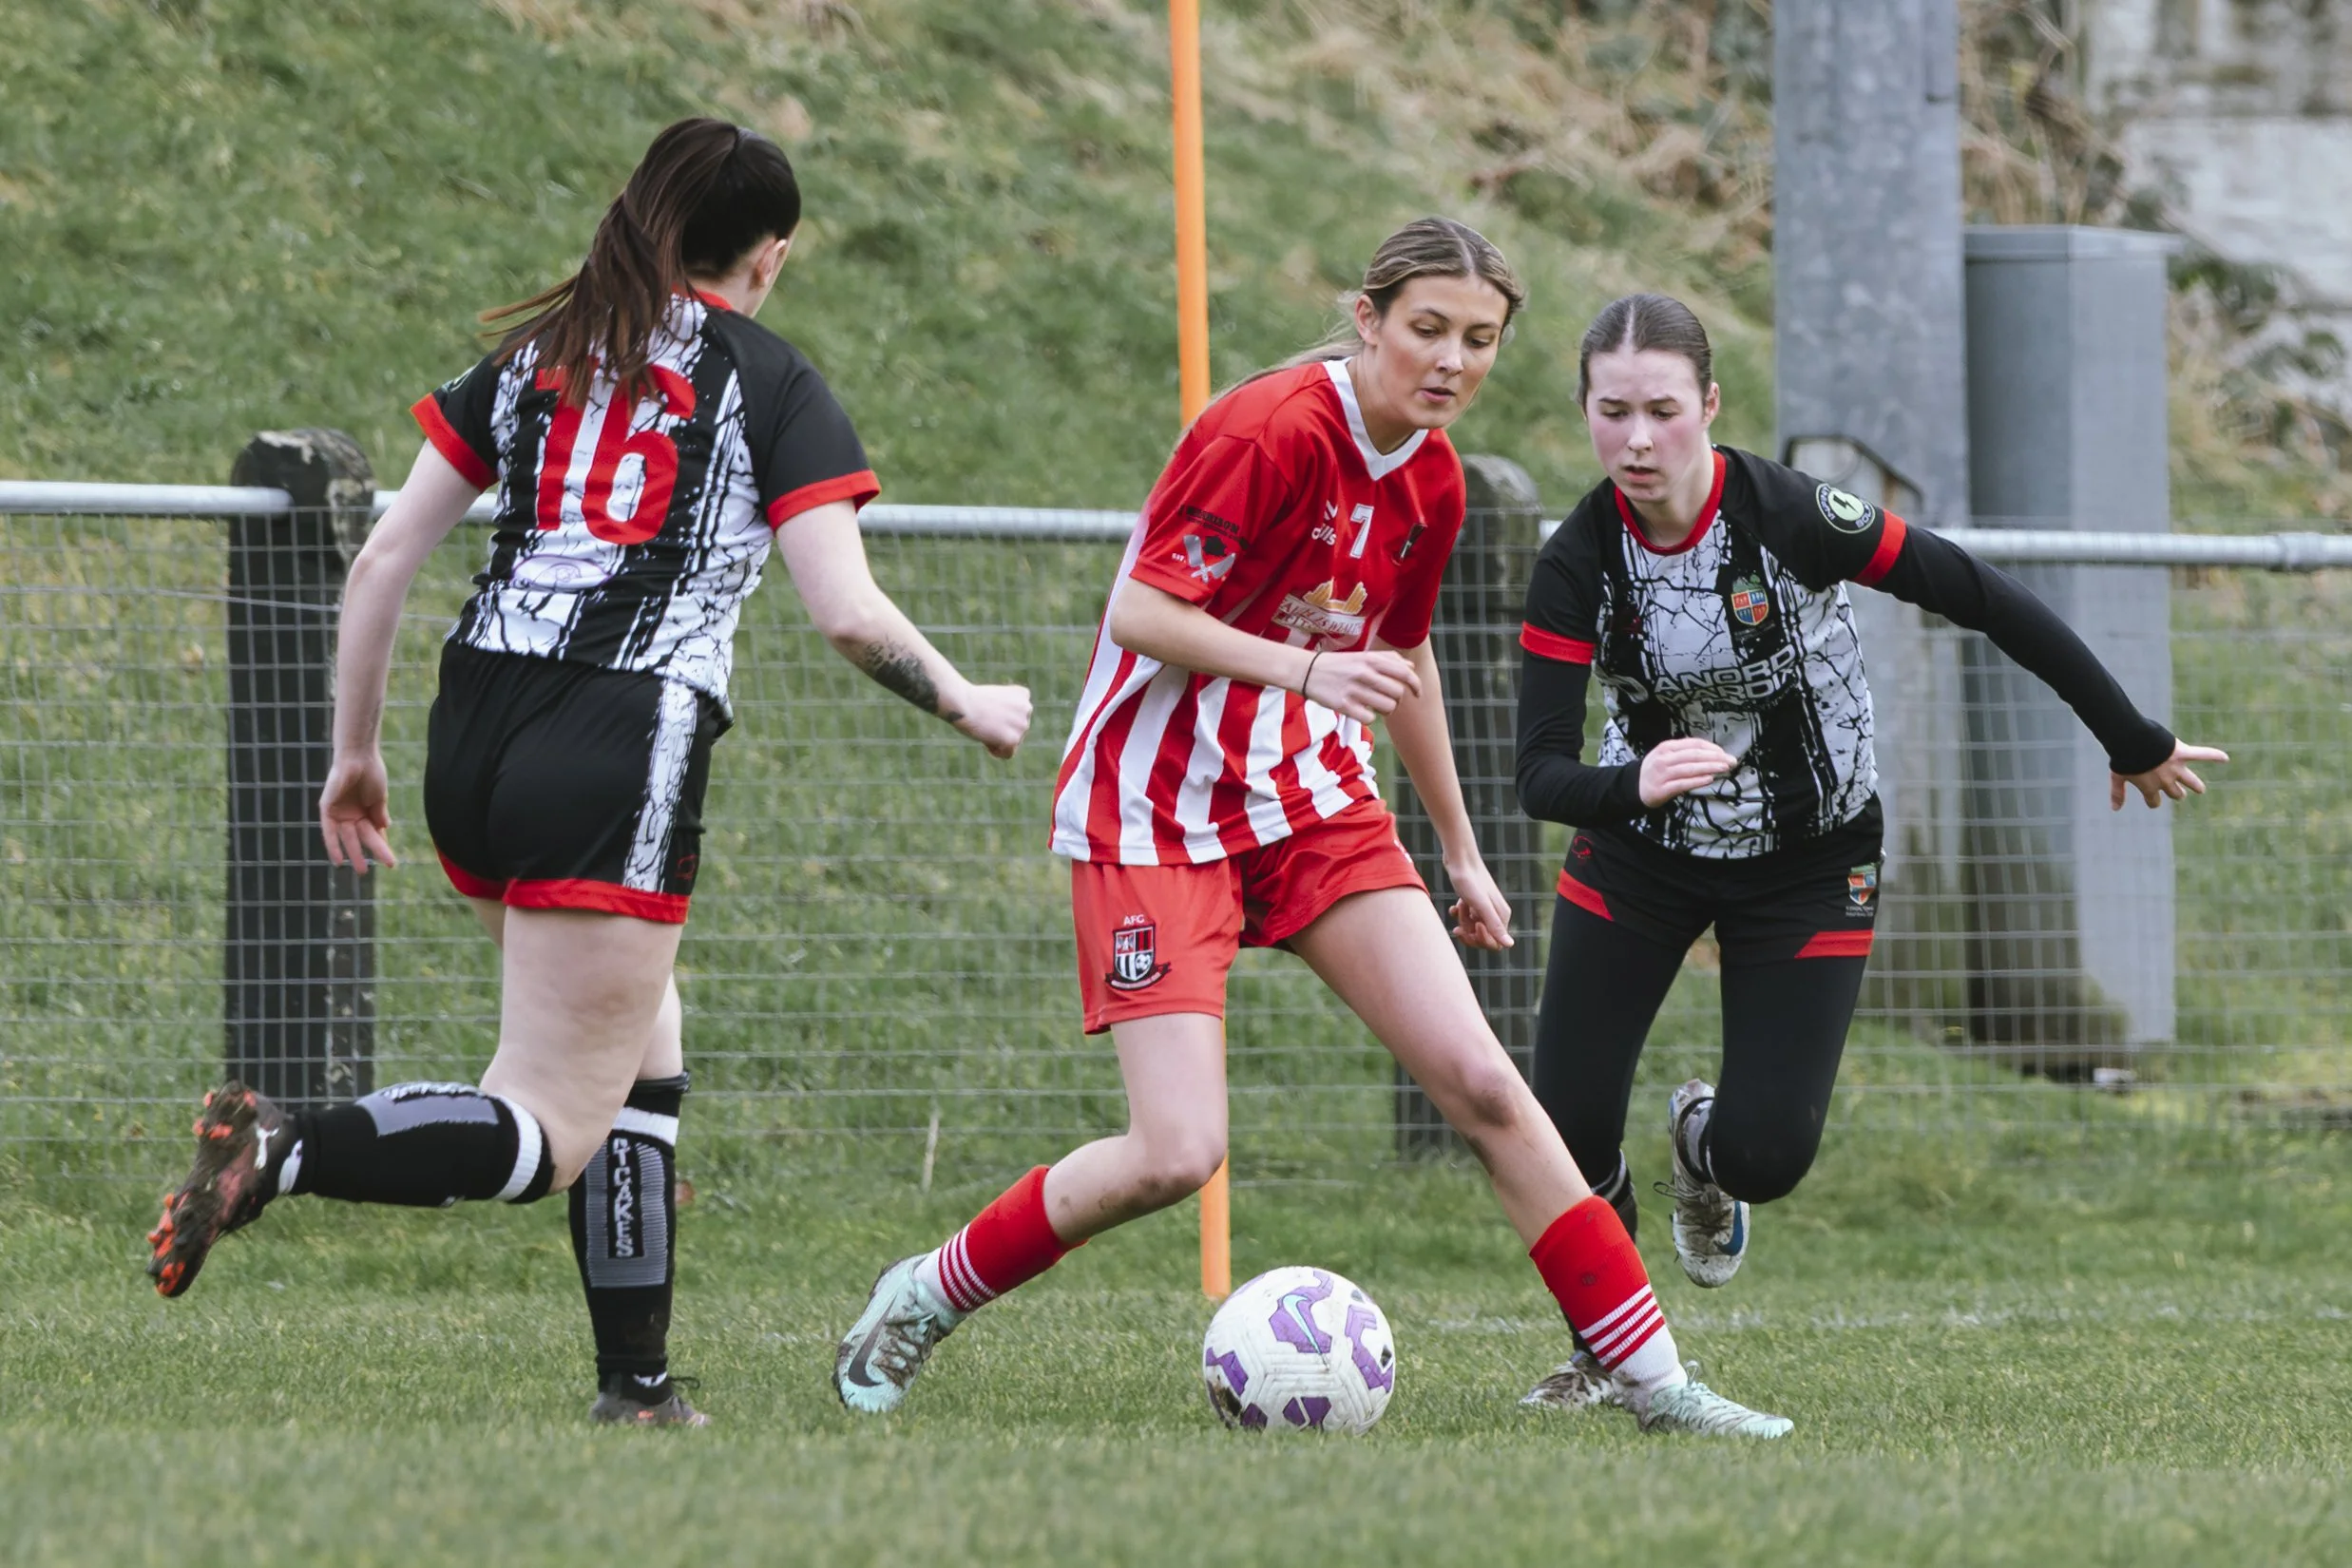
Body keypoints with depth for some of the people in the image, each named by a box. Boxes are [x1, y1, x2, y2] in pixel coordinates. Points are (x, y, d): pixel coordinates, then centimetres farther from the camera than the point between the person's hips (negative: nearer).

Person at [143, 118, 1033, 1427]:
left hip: (475, 739, 6)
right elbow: (849, 614, -5)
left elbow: (384, 558, 13)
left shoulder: (537, 355, 17)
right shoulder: (768, 384, 3)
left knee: (643, 1064, 21)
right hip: (623, 759, -6)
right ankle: (285, 1154, -30)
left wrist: (356, 753, 21)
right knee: (551, 1135, -6)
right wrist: (969, 706, 13)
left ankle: (638, 1388, 15)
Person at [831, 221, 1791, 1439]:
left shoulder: (1431, 479, 7)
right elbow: (1141, 614, -21)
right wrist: (1308, 668, -34)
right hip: (1157, 813, -7)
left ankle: (1652, 1381, -3)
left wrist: (1462, 854, 29)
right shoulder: (1271, 433, -18)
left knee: (1481, 1082, -6)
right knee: (1176, 1155, -17)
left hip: (1317, 804, 7)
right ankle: (928, 1295, 7)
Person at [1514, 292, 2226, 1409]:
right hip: (1642, 847, 2)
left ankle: (1704, 1145, 29)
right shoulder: (1578, 563, -19)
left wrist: (2132, 741, -10)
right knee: (1565, 1131, -10)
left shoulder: (1788, 517, -27)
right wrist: (1632, 784, -47)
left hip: (1809, 864, -2)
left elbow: (1985, 601, -18)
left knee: (1765, 1156, -12)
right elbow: (1541, 773, -23)